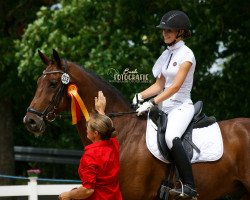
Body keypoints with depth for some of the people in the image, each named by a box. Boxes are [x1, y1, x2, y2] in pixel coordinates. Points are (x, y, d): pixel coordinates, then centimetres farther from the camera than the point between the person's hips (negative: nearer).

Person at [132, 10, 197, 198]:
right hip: (165, 108, 9)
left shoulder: (186, 55, -8)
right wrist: (141, 96, 1)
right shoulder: (167, 54, 15)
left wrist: (152, 103, -23)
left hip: (181, 107, -9)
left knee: (171, 137, -35)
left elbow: (175, 86, -17)